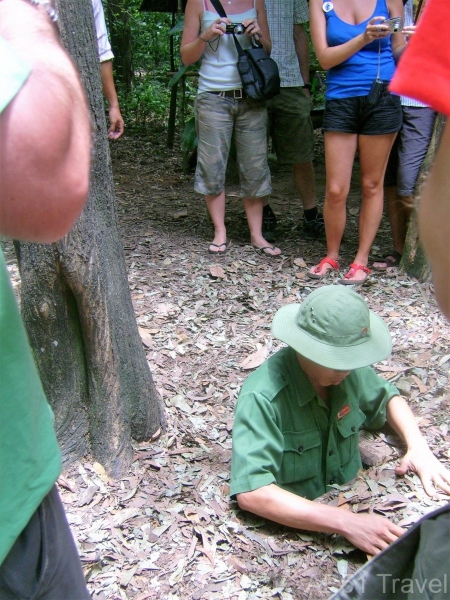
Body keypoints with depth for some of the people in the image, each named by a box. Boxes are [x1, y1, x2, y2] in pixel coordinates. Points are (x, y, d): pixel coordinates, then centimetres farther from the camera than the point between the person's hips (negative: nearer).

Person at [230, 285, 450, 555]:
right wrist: (346, 522, -36)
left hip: (353, 502, 6)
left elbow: (387, 397, 12)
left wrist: (418, 446, -5)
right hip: (296, 526, -5)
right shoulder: (263, 397, -26)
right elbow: (251, 493, -33)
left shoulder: (349, 370, -8)